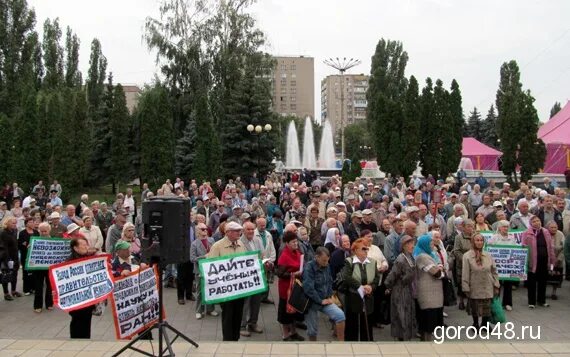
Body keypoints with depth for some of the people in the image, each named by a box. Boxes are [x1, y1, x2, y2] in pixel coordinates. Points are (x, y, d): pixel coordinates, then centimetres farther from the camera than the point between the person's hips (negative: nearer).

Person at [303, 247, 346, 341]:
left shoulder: (326, 266, -1)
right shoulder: (309, 268, -20)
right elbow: (308, 288, -27)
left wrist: (329, 297, 0)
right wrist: (320, 301, -19)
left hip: (324, 300, 5)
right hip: (312, 302, -5)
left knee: (340, 315, -15)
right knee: (312, 330, 5)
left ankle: (341, 342, -5)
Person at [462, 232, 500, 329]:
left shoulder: (488, 256, 3)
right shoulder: (467, 256, -10)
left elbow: (494, 271, 8)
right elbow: (465, 274, -10)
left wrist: (496, 285, 6)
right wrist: (466, 288, -11)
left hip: (487, 288, 3)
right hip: (474, 288, -3)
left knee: (487, 308, 7)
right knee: (475, 309, 11)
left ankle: (484, 324, 30)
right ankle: (475, 324, 33)